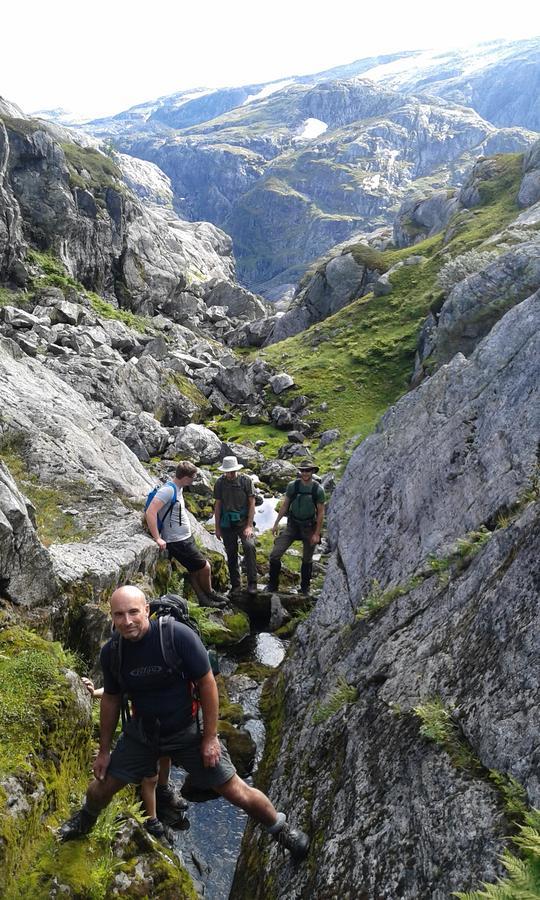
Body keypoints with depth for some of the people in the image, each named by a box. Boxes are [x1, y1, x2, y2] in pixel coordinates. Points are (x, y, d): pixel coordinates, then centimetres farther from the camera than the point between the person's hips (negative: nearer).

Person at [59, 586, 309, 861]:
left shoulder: (178, 636, -29)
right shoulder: (110, 653, -13)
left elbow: (207, 683, -19)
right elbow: (111, 700, 3)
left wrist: (210, 737, -15)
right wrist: (104, 751, 10)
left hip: (187, 731, -3)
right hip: (141, 732, 4)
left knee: (237, 793, 1)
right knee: (101, 788, 12)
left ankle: (281, 829, 30)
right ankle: (86, 819, 50)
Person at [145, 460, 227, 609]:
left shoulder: (178, 489, 8)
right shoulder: (168, 490, -22)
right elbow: (150, 512, -29)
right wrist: (157, 538, -28)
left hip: (186, 538, 9)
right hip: (178, 542, -9)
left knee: (195, 571, 16)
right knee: (204, 567, 3)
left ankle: (204, 599, 27)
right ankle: (209, 594, 26)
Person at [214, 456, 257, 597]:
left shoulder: (246, 480, -7)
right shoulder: (220, 483, -1)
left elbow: (252, 503, -7)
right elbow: (218, 506, 5)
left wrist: (249, 526, -13)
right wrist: (217, 528, 5)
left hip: (243, 521, -2)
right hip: (227, 523, 2)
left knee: (249, 546, -23)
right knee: (231, 554, 7)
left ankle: (252, 583, -18)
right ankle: (235, 584, 21)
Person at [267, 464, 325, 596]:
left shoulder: (318, 490, -10)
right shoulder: (292, 486, -6)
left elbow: (321, 512, -6)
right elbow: (284, 505, 4)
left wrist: (317, 534, -9)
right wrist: (276, 523, 3)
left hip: (309, 527, -1)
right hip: (292, 525, 1)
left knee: (307, 560, 12)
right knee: (275, 554, -8)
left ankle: (305, 588, 30)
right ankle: (272, 585, 8)